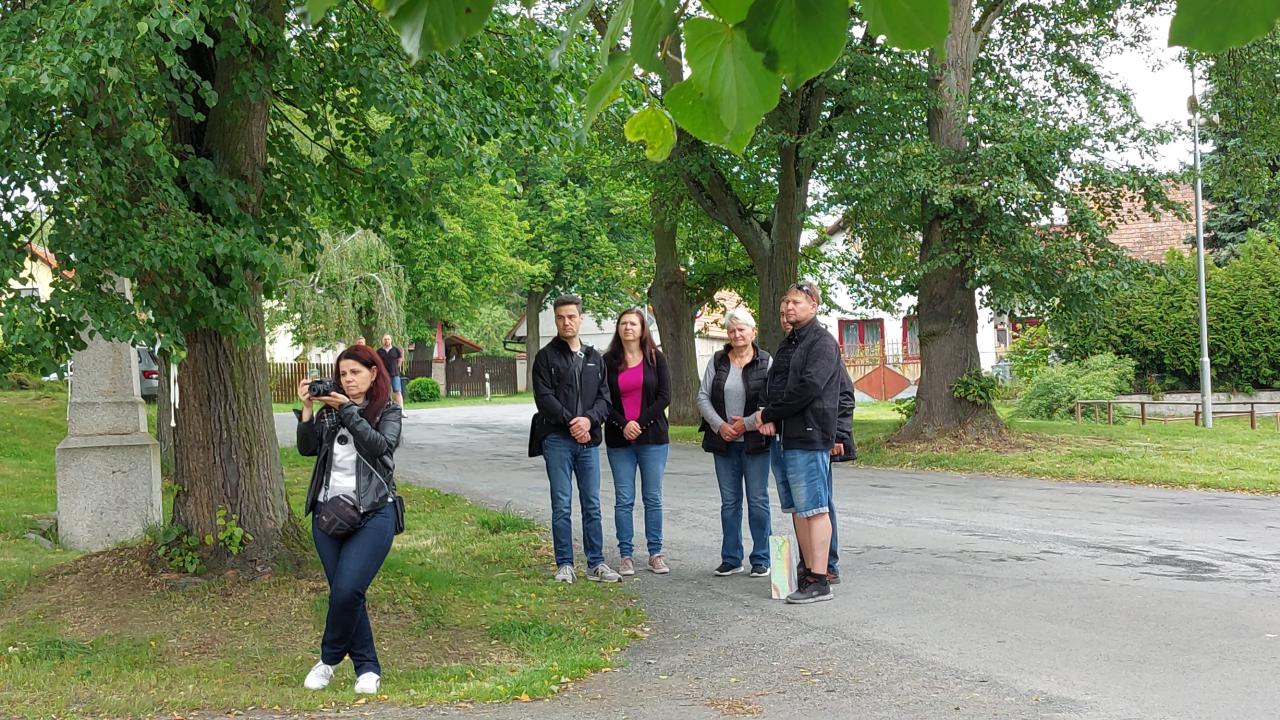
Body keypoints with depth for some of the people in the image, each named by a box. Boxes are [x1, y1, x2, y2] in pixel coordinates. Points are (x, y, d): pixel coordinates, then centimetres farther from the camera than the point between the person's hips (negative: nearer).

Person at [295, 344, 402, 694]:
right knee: (343, 592, 4)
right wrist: (307, 409, -9)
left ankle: (329, 659, 8)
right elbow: (307, 448, 2)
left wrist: (348, 410, -17)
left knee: (346, 590, -15)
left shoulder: (388, 411, 4)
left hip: (373, 513, -4)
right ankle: (367, 668, 15)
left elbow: (380, 446, -15)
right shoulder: (328, 411, 12)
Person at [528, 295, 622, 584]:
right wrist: (570, 422, -15)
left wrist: (589, 419, -11)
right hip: (557, 440, -4)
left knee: (592, 505, 6)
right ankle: (565, 565, 6)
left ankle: (596, 564, 12)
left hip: (588, 440, 4)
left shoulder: (595, 358, 15)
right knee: (562, 505, -1)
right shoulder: (546, 357, 2)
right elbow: (544, 397, -7)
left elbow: (605, 397, 8)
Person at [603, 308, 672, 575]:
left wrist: (640, 423, -11)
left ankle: (655, 553, 12)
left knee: (653, 498, 4)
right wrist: (623, 425, -13)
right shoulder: (608, 361, 5)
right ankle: (625, 556, 8)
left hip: (652, 437, 0)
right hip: (619, 441, 0)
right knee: (623, 500, 2)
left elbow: (664, 396, -2)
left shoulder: (656, 358, 4)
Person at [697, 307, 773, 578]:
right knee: (729, 502, 9)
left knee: (758, 500, 1)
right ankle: (731, 559, 17)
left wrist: (747, 423, -13)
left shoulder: (766, 362, -2)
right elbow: (703, 396, 4)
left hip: (755, 441, -3)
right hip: (724, 443, 3)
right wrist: (720, 425, -9)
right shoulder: (717, 361, 7)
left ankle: (761, 560, 9)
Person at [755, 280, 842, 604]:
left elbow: (808, 387, -19)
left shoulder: (822, 341, -8)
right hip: (785, 435, 9)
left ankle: (819, 581, -8)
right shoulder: (788, 343, 21)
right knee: (797, 509, 12)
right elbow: (774, 384, 21)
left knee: (814, 509, -9)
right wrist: (768, 415, 0)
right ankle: (809, 572, 19)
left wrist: (769, 413, -12)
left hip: (809, 435, -9)